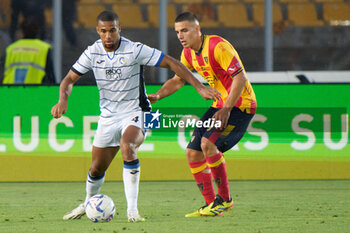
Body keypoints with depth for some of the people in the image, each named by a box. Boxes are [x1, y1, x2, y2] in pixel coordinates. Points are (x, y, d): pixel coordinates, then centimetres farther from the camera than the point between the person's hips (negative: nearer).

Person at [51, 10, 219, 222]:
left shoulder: (135, 50, -17)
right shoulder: (92, 53, -6)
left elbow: (171, 63, -14)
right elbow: (70, 78, 2)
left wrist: (200, 87, -18)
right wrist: (63, 100, -20)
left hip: (135, 113, -4)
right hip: (108, 116, 4)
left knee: (127, 146, -35)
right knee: (97, 169, 9)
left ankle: (132, 209, -30)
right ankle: (88, 204, 42)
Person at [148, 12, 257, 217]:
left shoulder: (217, 46, -20)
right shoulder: (189, 53, 6)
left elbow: (240, 78, -22)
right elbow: (178, 80, 18)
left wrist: (226, 109, -27)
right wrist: (158, 96, -1)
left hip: (240, 103, -9)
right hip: (220, 104, 9)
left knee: (208, 142, -27)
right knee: (193, 153, 2)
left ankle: (224, 199, -14)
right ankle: (211, 205, 10)